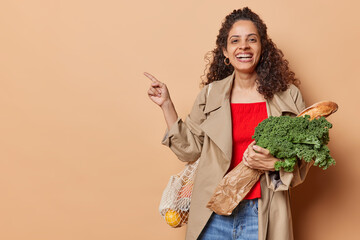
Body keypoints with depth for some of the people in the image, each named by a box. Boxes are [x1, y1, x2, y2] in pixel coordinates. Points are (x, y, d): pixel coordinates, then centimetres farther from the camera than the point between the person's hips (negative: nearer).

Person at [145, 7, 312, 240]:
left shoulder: (288, 95, -1)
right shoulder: (210, 95, 3)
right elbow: (190, 149, 5)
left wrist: (273, 163, -18)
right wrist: (167, 104, 2)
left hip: (261, 214, -1)